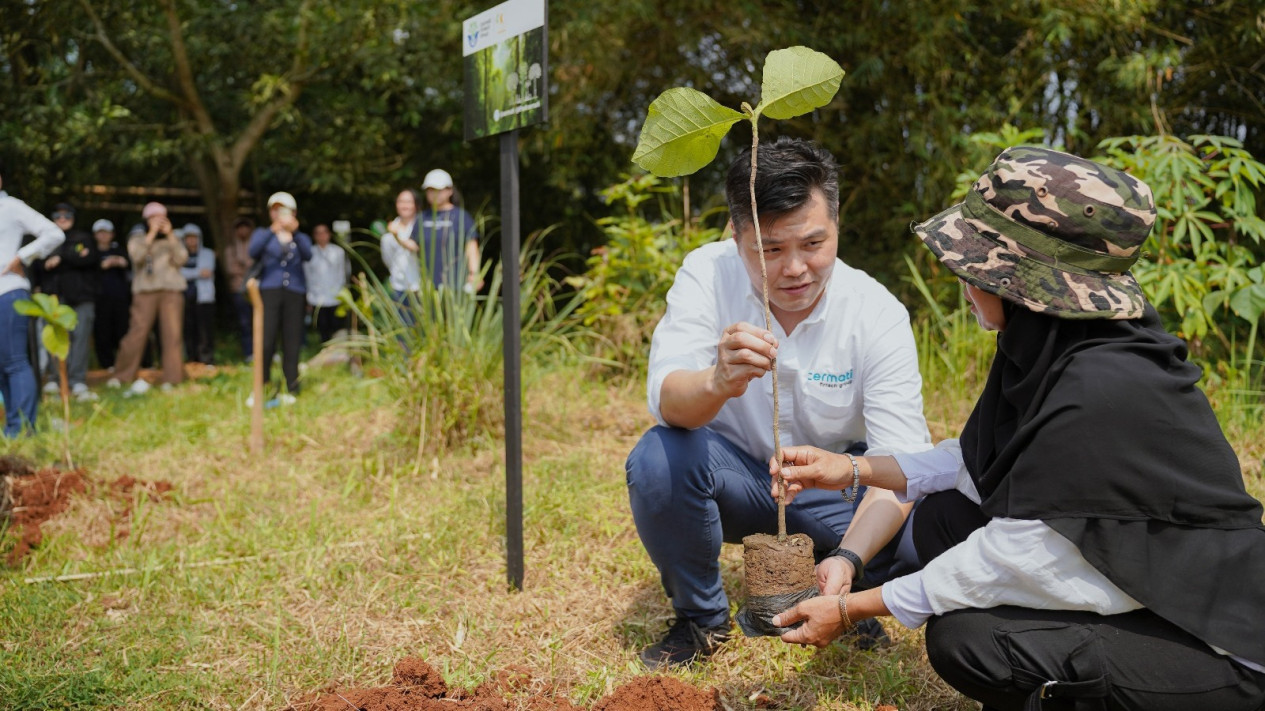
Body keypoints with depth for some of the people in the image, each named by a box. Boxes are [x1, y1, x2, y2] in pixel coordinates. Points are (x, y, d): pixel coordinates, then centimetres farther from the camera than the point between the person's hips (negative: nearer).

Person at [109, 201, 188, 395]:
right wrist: (152, 233, -12)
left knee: (172, 333, -5)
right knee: (137, 331, -7)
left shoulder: (173, 237, 15)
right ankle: (122, 376, 4)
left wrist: (170, 235, -6)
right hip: (145, 290, -1)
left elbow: (181, 259, -1)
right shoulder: (137, 236, 9)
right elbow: (137, 256, -10)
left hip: (171, 289, 1)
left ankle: (171, 379, 0)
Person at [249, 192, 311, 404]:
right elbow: (253, 252, -10)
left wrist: (294, 232, -24)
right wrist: (272, 231, -25)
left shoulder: (301, 237, 16)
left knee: (291, 343, 0)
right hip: (269, 290, -1)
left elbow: (307, 255, -7)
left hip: (295, 293, 1)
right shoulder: (262, 234, 13)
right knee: (266, 341, -11)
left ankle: (291, 389, 4)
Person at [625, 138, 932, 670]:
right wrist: (719, 383, -55)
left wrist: (848, 560, -43)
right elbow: (666, 400, -30)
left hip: (832, 487, 0)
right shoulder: (707, 274, -18)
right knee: (656, 460, -30)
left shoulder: (878, 315, -19)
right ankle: (701, 616, -2)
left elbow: (899, 463, -25)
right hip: (735, 475, 0)